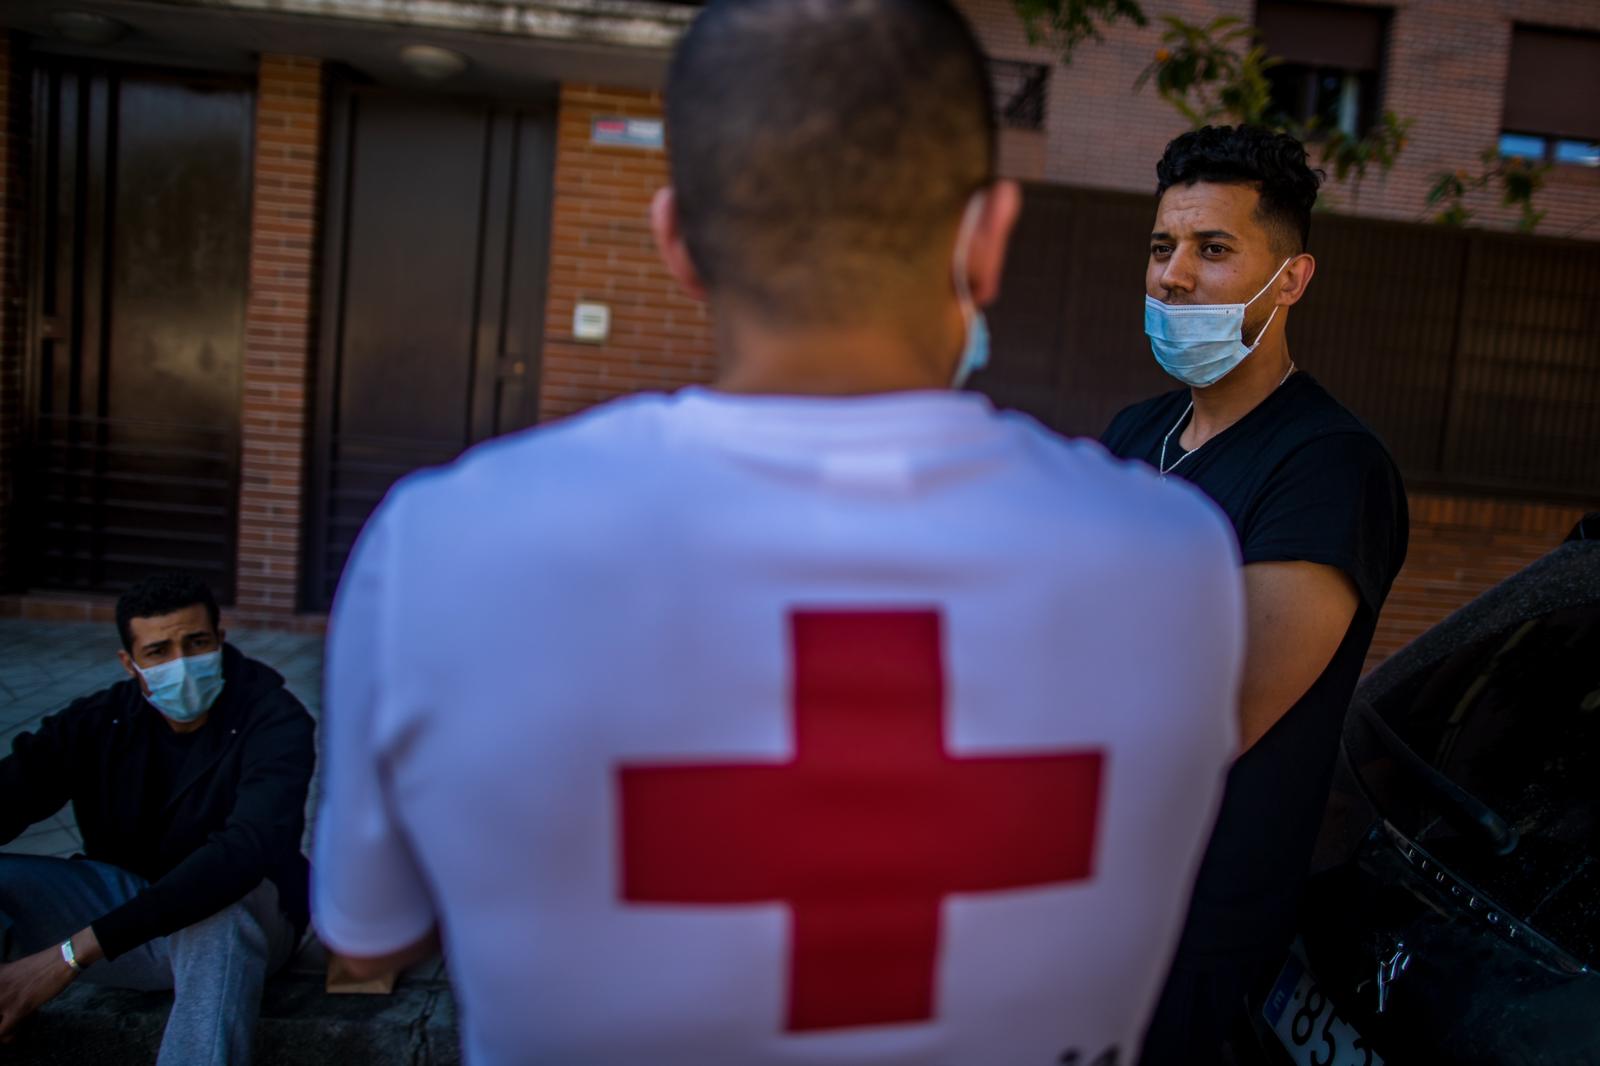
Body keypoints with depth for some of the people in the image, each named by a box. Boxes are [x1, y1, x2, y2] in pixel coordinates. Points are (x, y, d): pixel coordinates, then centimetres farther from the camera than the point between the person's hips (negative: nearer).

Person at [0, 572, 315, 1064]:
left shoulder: (274, 720, -20)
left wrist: (74, 953, -41)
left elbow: (246, 849, -36)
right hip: (125, 905, 4)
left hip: (241, 918, -4)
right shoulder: (99, 721, -5)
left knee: (218, 909, -39)